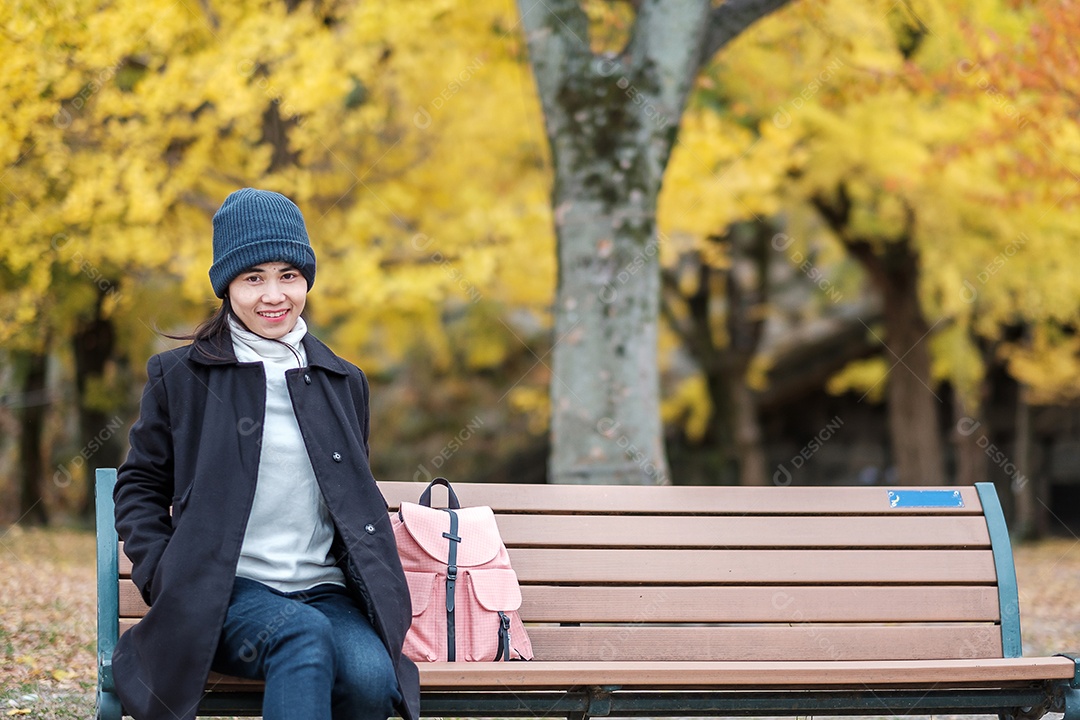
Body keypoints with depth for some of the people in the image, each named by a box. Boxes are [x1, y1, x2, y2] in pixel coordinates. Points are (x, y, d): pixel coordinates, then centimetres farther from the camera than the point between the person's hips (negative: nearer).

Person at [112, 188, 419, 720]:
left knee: (372, 675, -30)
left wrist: (381, 591, 11)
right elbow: (139, 484, 14)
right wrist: (161, 574, -2)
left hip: (325, 590, 3)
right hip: (226, 591, -3)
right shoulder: (180, 376, 7)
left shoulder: (343, 382, 17)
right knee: (304, 635, -36)